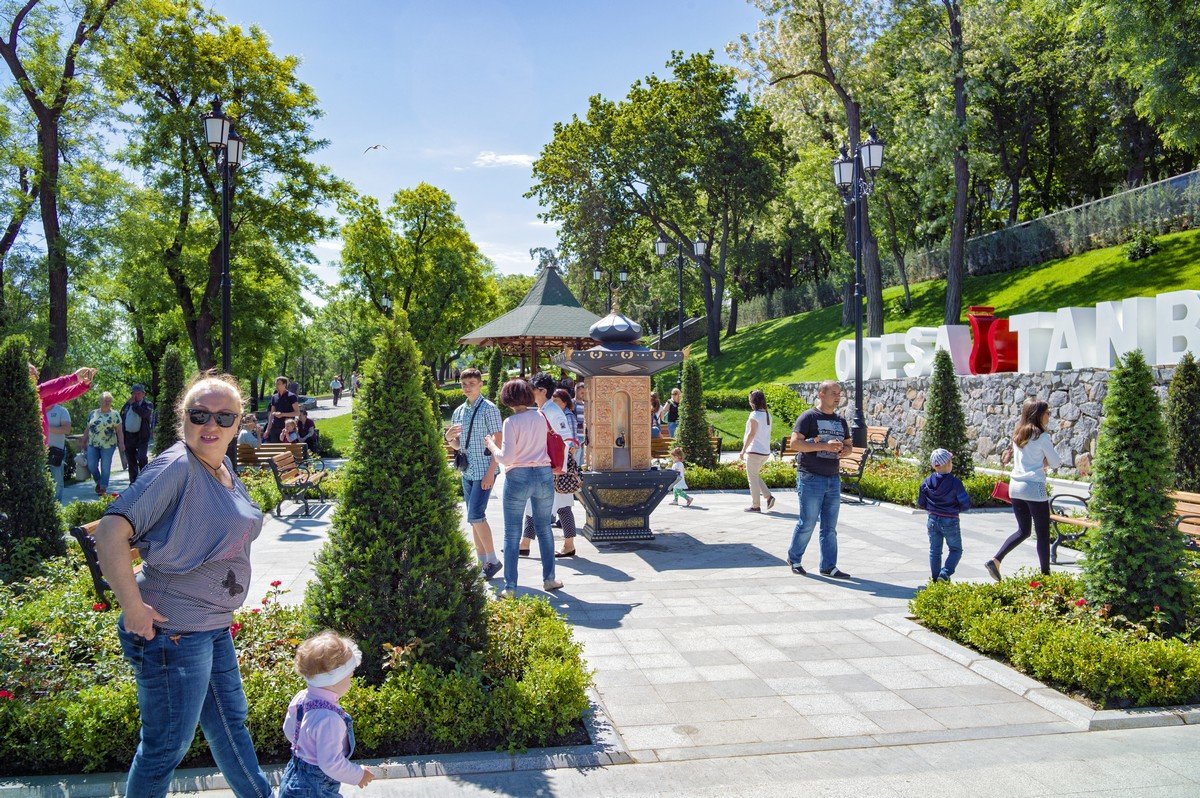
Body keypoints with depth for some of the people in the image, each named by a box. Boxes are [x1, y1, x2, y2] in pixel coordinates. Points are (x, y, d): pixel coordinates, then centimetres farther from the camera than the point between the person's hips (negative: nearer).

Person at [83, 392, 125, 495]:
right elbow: (87, 429, 16)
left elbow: (119, 431, -1)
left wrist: (121, 443, -10)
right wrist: (84, 442, 15)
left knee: (105, 467, -1)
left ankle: (103, 487, 9)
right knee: (91, 465, -2)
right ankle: (98, 482, 23)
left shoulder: (115, 414, 2)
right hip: (93, 445, 3)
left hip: (108, 445, -3)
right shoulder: (92, 413, 11)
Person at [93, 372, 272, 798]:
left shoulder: (224, 467, 6)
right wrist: (134, 609, -25)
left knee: (229, 722, 24)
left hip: (214, 627, 9)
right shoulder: (176, 467, -21)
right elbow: (111, 532, -29)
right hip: (172, 631, -9)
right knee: (167, 745, 7)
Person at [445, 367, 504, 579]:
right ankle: (483, 563, 18)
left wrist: (491, 472, -17)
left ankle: (492, 560, 1)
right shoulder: (458, 412, 13)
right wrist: (449, 437, -4)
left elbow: (499, 443, -11)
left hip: (484, 471, -7)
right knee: (474, 518, 10)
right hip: (467, 471, 7)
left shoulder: (489, 409, -7)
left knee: (475, 516, -12)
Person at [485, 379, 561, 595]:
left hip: (518, 478, -4)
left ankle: (510, 586, 3)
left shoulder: (511, 422, -11)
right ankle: (549, 579, 22)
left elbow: (506, 458, -15)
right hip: (543, 474, 4)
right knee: (544, 529, 17)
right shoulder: (540, 417, 5)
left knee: (512, 534, 3)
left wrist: (491, 445, 1)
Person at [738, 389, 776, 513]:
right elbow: (767, 433, 12)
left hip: (755, 451, -8)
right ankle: (769, 496, 8)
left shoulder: (755, 415, -13)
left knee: (752, 477, 2)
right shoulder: (768, 414, 10)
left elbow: (752, 434, -17)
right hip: (766, 451, 8)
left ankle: (755, 505, 5)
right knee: (755, 476, 20)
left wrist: (743, 450, -13)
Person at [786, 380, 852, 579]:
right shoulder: (809, 417, -6)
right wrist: (825, 446, -20)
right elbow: (795, 443, -14)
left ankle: (829, 566, 15)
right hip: (811, 478, -6)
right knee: (807, 523, 0)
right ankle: (794, 559, 18)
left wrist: (844, 450, -2)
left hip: (833, 479, 6)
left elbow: (848, 445, 23)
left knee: (830, 527, 8)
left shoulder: (841, 421, 15)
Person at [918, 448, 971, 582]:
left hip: (932, 520, 4)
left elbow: (920, 503, 2)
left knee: (935, 550, 15)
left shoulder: (927, 481, -4)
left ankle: (935, 577, 16)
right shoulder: (955, 482, -16)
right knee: (955, 550, 12)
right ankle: (945, 574, -4)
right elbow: (966, 504, -14)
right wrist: (956, 508, 5)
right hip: (950, 521, -4)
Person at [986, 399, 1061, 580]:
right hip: (1034, 487, -7)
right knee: (1043, 534, 5)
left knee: (1023, 530, 17)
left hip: (1015, 485, 7)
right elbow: (1055, 463, -4)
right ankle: (1045, 574, 12)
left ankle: (995, 560, 3)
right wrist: (1045, 463, 15)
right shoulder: (1042, 437, -10)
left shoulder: (1018, 435, 11)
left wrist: (1041, 465, 8)